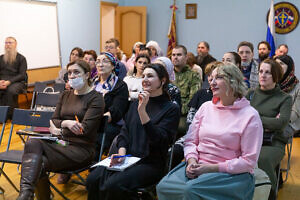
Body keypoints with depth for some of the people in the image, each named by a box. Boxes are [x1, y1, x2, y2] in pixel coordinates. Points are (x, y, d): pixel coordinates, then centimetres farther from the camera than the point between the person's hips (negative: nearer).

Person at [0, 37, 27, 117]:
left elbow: (22, 75, -3)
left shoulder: (21, 58, 6)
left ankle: (10, 115, -26)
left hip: (17, 82, -3)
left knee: (11, 91, -37)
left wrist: (9, 82, -17)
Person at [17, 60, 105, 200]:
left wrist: (60, 131, -4)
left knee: (39, 164, -28)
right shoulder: (66, 95, 19)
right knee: (33, 143, -27)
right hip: (60, 143, 5)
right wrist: (66, 123, -10)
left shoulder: (96, 99, -2)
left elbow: (85, 129, -10)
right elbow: (54, 120, 12)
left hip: (81, 148, -5)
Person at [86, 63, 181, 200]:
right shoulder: (135, 104, 17)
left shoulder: (171, 109, -2)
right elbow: (124, 132, 13)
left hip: (151, 164, -5)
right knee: (93, 180, -19)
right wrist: (121, 154, -6)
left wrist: (142, 111, -20)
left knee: (113, 185, -29)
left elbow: (158, 140, -14)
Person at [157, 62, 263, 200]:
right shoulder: (205, 107, 11)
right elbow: (190, 141, 13)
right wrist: (192, 161, -9)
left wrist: (213, 168, -14)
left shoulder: (250, 116, -5)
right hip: (199, 166, 5)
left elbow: (248, 161, -8)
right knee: (163, 187, -21)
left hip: (231, 173, -4)